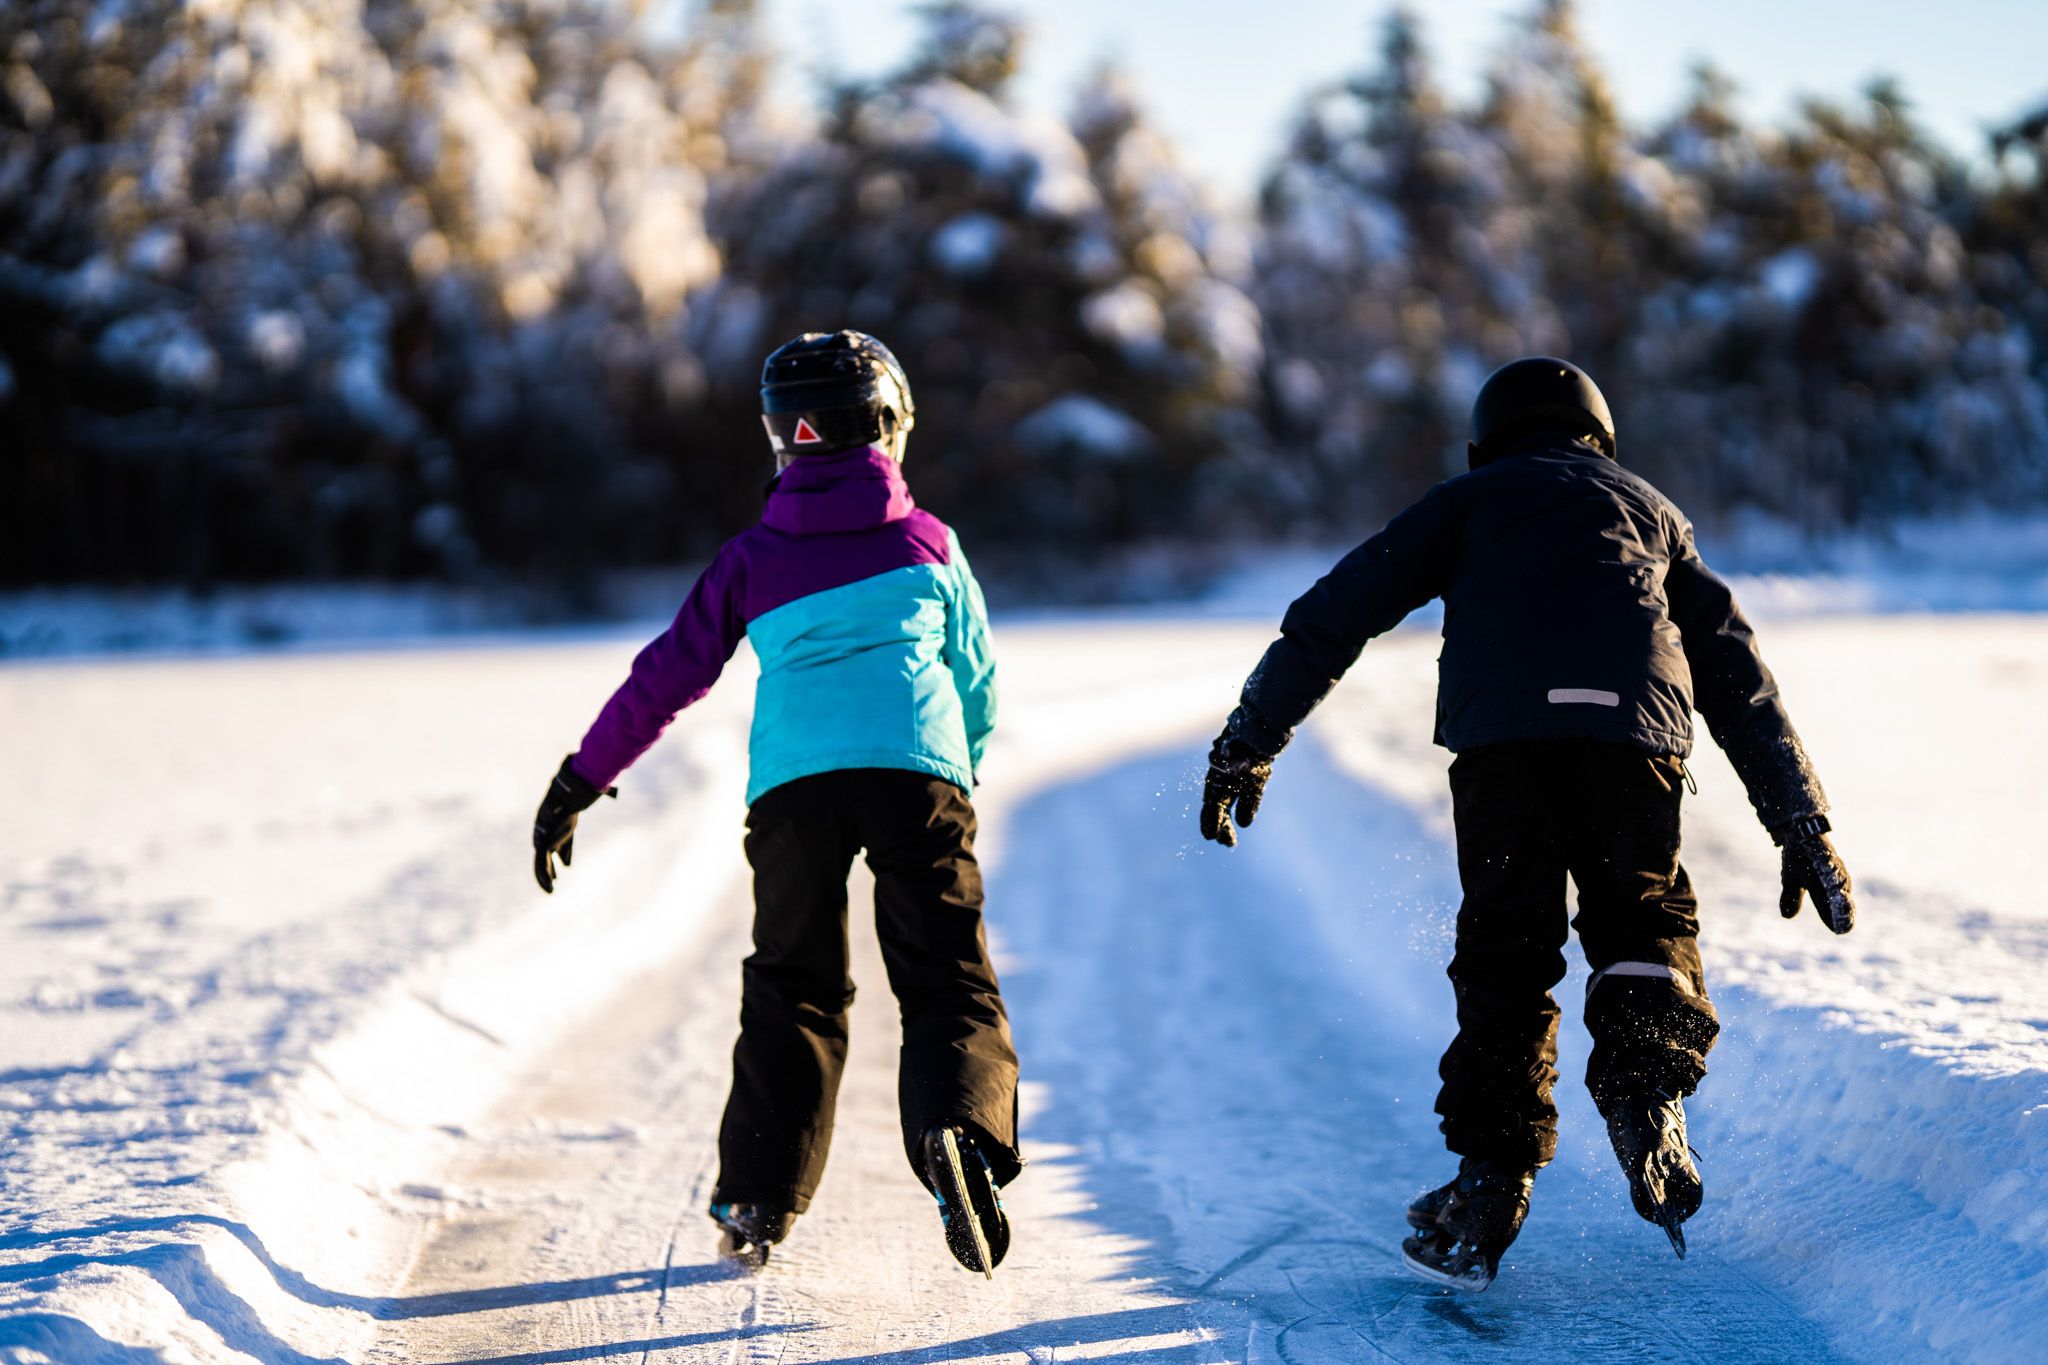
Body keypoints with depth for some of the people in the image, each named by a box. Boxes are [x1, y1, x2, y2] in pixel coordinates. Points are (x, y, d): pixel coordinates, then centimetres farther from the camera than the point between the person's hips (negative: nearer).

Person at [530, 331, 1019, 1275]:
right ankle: (961, 1129, -27)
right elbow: (977, 681, 23)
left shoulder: (753, 558, 16)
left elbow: (667, 676, 15)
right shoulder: (929, 542, 17)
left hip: (793, 782, 1)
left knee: (792, 989, 15)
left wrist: (578, 785, 21)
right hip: (916, 772, -1)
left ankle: (758, 1197, 10)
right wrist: (960, 775, 41)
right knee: (948, 983, 2)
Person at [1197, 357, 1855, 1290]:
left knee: (1504, 957, 7)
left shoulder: (1473, 499, 28)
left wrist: (1249, 742, 21)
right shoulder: (1652, 512, 34)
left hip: (1502, 733, -1)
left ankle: (1489, 1188, -1)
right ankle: (1646, 1085, -11)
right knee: (1644, 925, 17)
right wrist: (1804, 828, 30)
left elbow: (1338, 611, 19)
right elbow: (1738, 675, 30)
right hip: (1634, 734, 1)